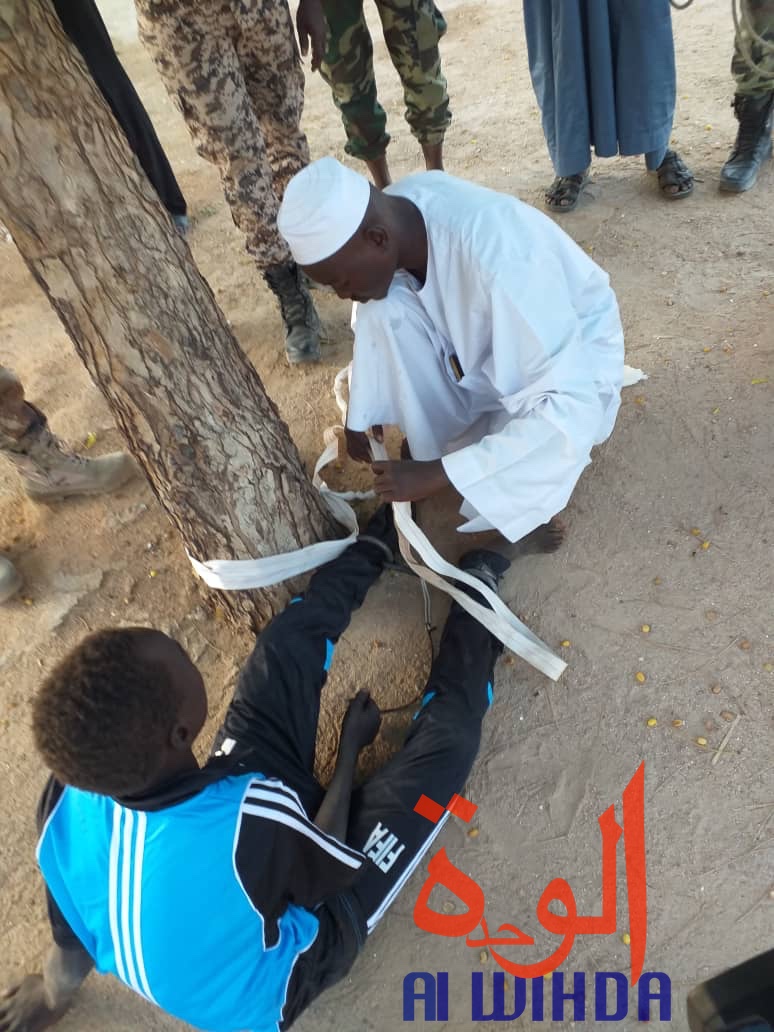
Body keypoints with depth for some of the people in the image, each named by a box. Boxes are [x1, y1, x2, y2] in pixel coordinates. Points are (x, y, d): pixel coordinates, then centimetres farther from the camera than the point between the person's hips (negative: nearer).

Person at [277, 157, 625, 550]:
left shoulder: (497, 256, -39)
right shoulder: (385, 221, -18)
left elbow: (570, 405, -38)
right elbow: (371, 319, 2)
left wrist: (438, 473, -37)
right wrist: (359, 418, 1)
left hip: (575, 350, -6)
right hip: (487, 339, 6)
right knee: (383, 308, -21)